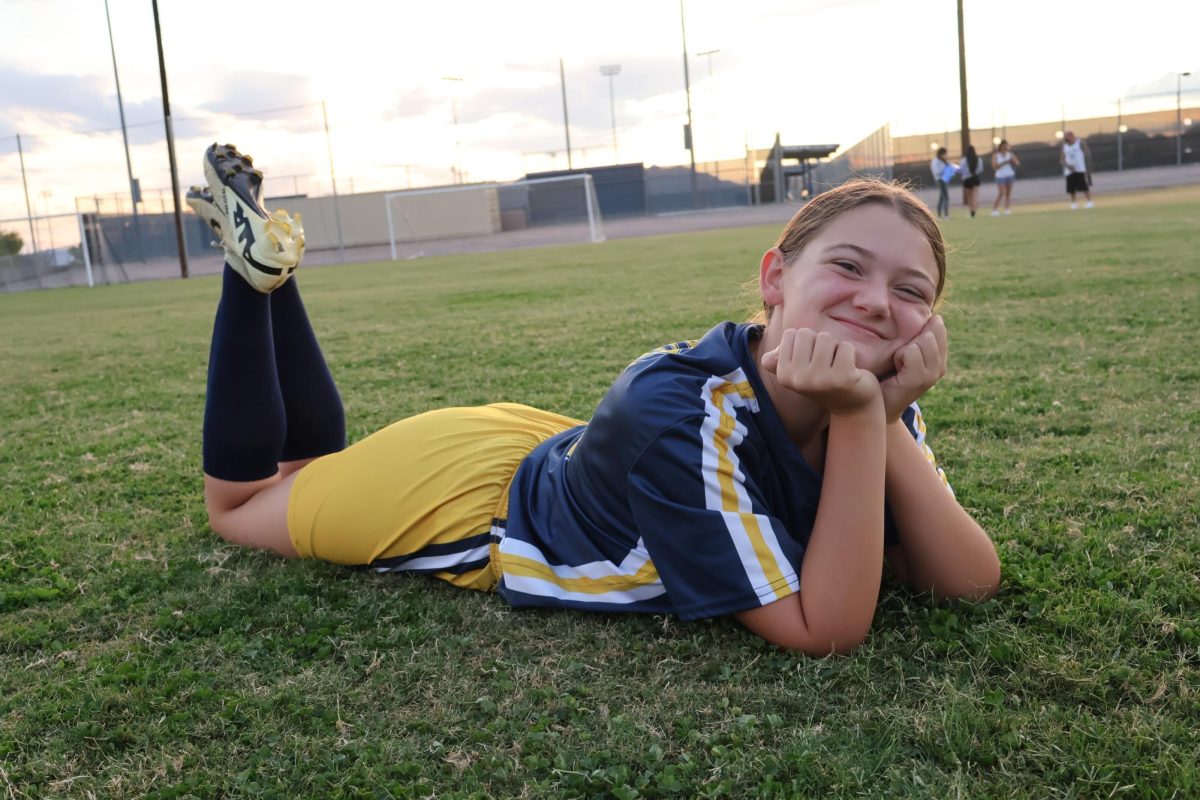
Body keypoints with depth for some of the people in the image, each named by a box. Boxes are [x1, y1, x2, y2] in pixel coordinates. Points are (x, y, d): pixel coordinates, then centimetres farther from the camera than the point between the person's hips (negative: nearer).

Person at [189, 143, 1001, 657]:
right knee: (238, 501, 21)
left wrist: (887, 422, -35)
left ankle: (272, 261, 32)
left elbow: (973, 582, -21)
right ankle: (257, 263, 23)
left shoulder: (873, 402, -17)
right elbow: (824, 631, -37)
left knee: (306, 467, 30)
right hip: (461, 492, -5)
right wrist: (858, 423, -45)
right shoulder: (680, 410, -39)